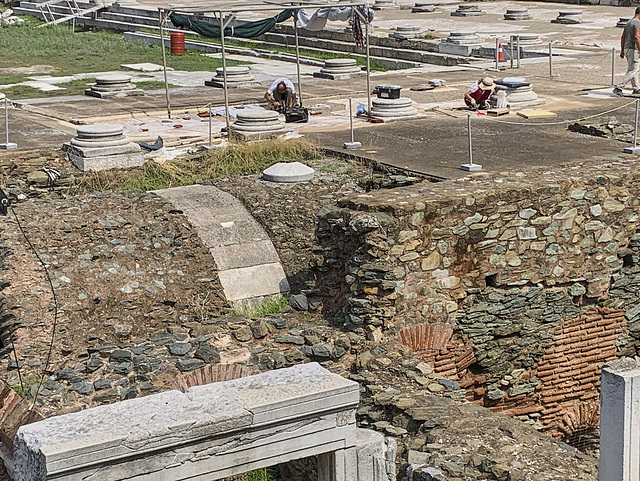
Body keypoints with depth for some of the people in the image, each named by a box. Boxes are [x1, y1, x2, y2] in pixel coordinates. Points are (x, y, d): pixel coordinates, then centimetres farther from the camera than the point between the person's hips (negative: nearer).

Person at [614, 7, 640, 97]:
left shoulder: (628, 22, 14)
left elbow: (623, 37, 16)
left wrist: (622, 50, 20)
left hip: (627, 49, 10)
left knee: (632, 69, 15)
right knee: (632, 71, -8)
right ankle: (618, 88, -13)